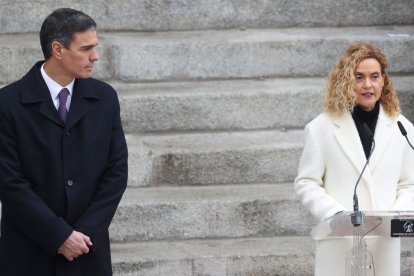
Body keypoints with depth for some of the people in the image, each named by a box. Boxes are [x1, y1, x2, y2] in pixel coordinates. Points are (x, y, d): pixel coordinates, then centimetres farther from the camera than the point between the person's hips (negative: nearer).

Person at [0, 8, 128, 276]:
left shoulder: (104, 97, 4)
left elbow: (117, 170, 4)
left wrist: (87, 233, -6)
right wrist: (59, 236, -12)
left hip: (89, 251, 3)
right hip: (29, 254, -3)